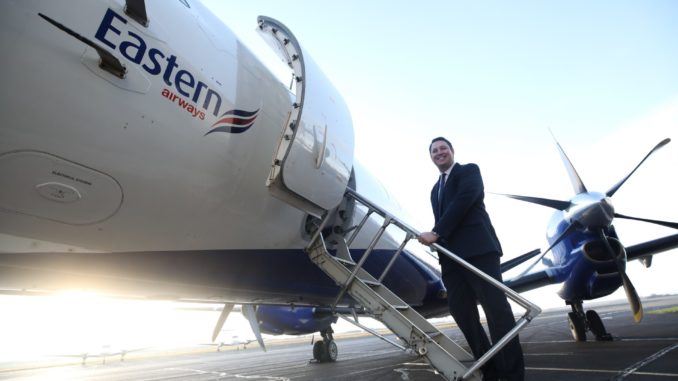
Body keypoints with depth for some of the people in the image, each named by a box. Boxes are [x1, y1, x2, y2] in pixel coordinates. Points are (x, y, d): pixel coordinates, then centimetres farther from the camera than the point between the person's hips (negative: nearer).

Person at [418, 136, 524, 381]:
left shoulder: (469, 170, 8)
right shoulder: (435, 189, 29)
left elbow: (464, 200, -9)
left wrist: (436, 233, -14)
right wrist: (433, 238, 2)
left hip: (478, 249, -6)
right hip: (451, 255, 7)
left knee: (496, 307, -8)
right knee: (461, 312, 2)